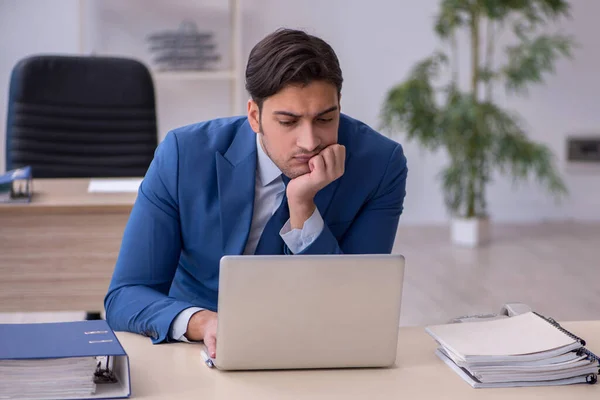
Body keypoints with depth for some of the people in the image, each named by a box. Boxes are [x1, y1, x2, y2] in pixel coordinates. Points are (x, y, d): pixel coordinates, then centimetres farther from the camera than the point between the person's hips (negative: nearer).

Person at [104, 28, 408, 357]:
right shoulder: (183, 155, -13)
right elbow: (125, 296, -12)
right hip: (200, 357, 0)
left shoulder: (380, 164, -13)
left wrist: (303, 206, -26)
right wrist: (202, 323, -33)